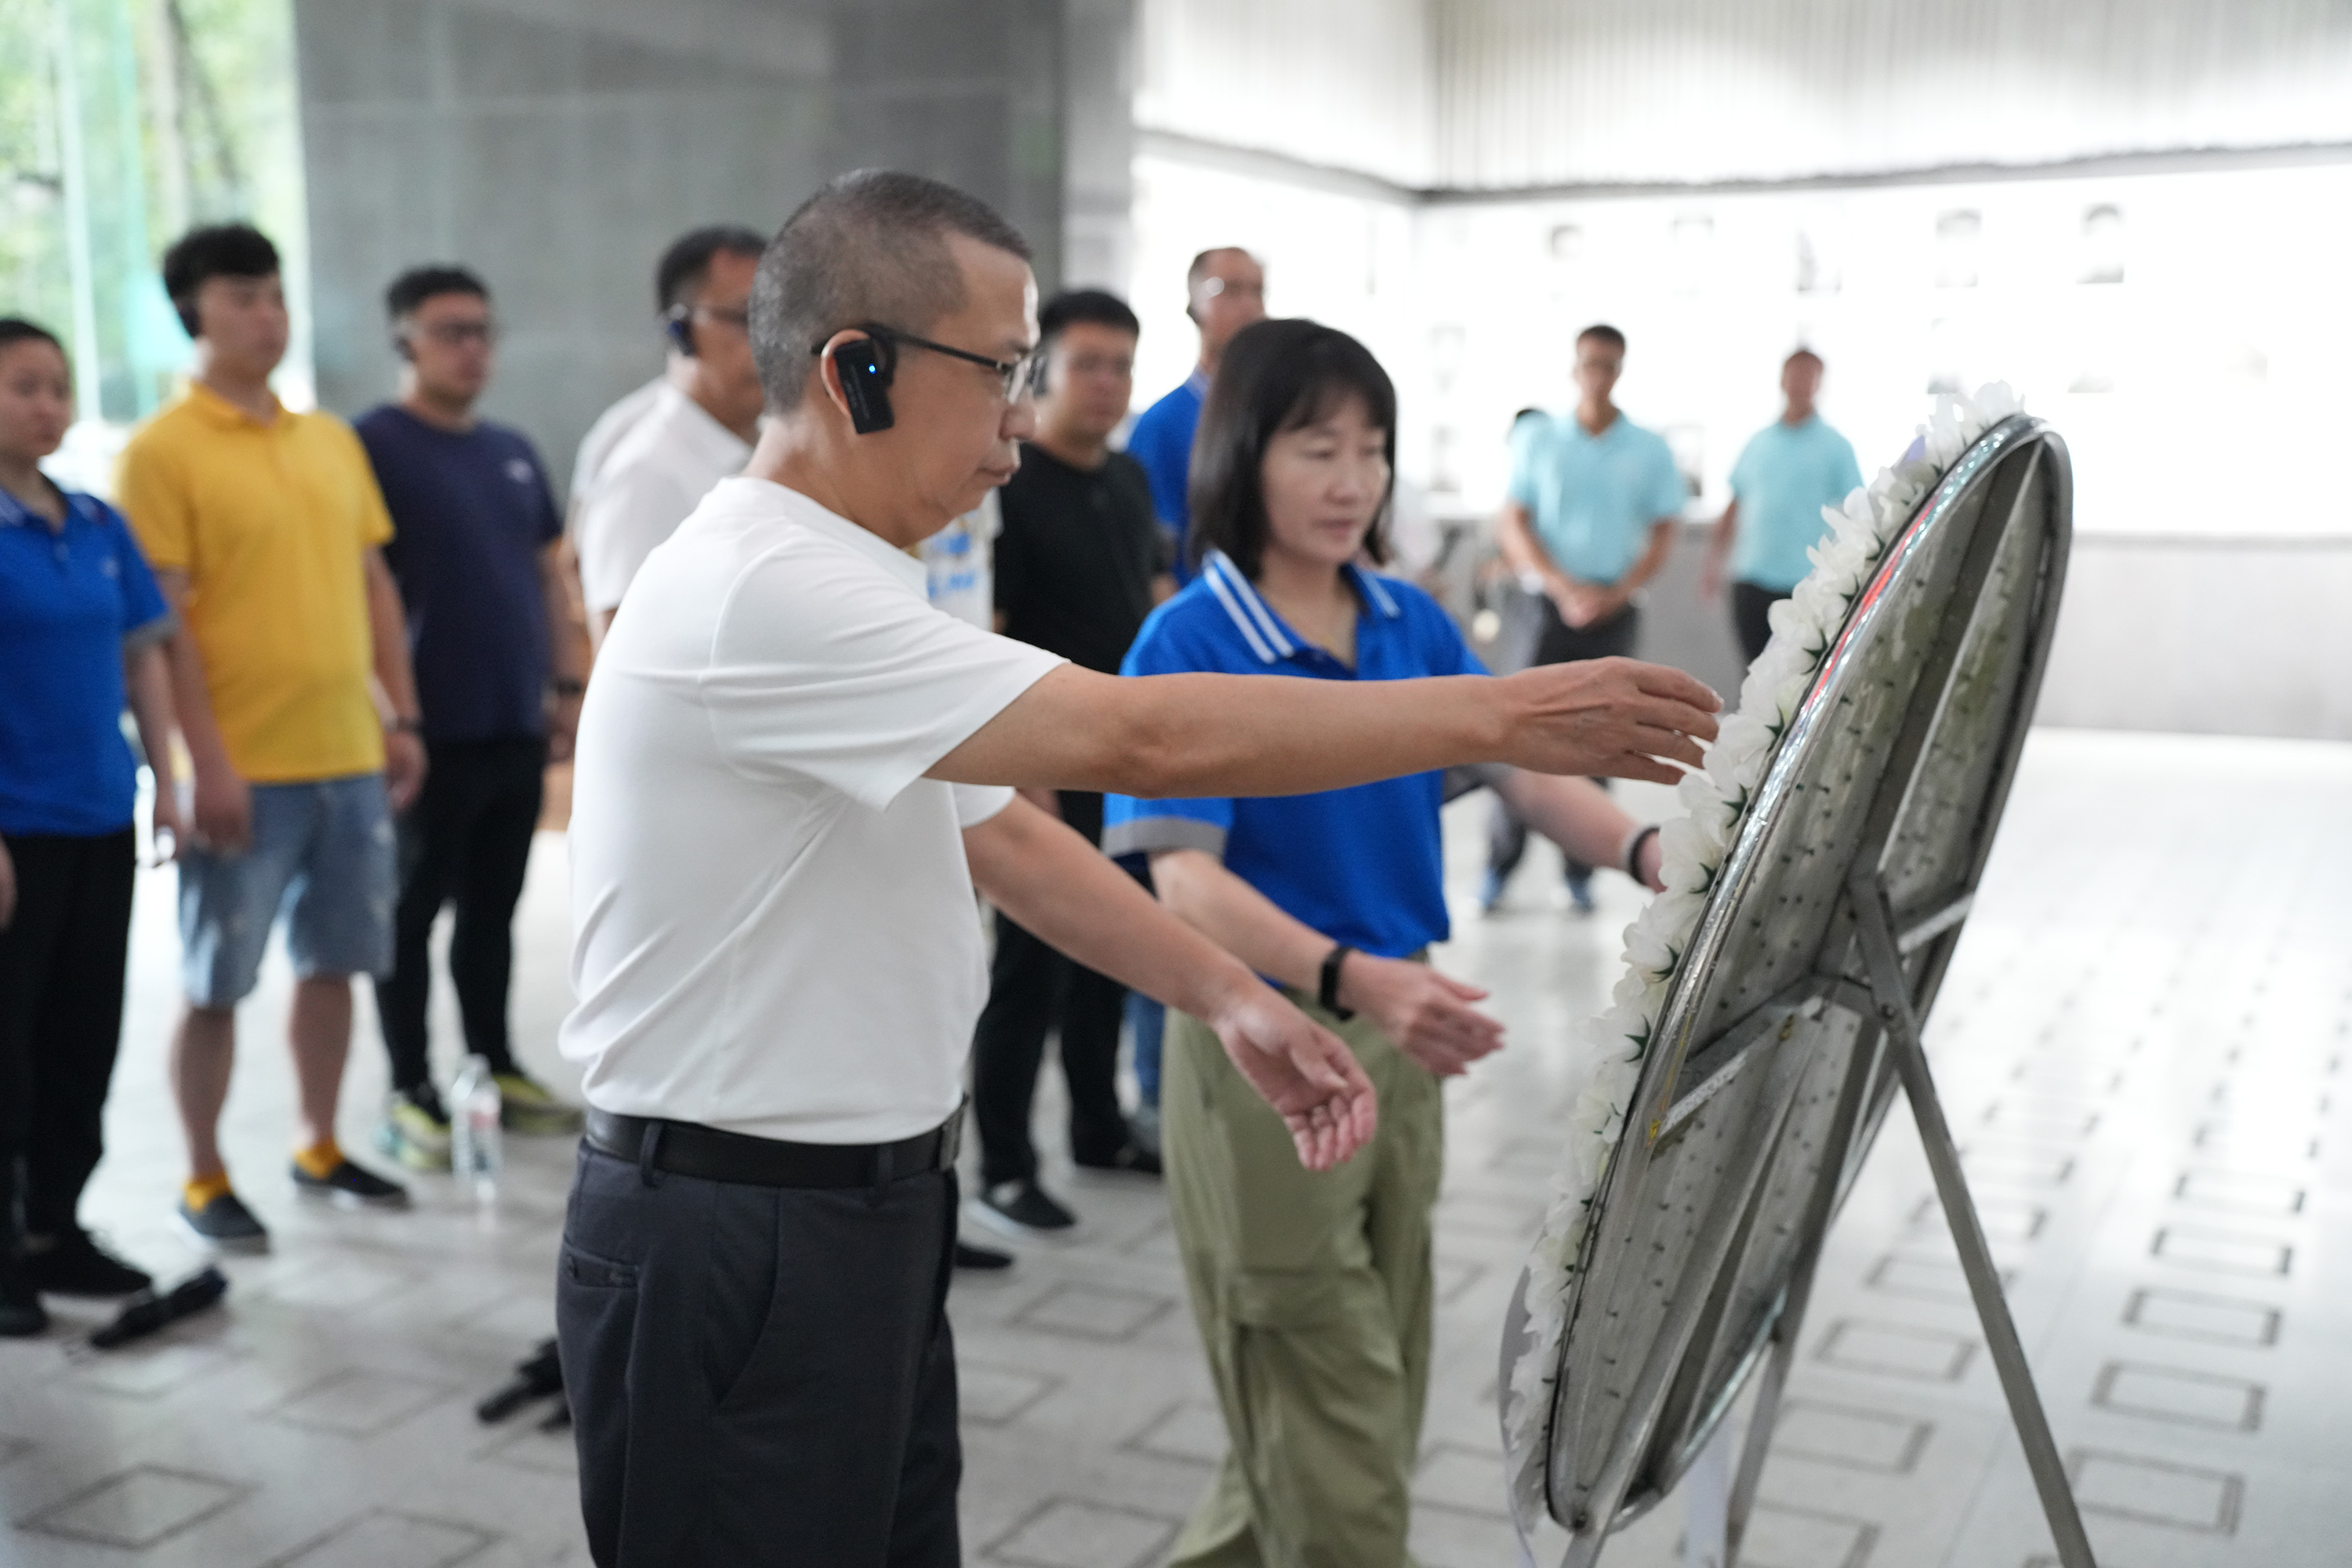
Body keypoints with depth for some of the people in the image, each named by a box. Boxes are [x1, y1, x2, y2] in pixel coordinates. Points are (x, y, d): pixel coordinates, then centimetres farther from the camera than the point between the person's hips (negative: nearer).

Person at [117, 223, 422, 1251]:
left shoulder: (332, 440, 12)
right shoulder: (161, 452, -7)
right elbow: (165, 620, -12)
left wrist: (402, 718, 11)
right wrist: (208, 761, -17)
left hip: (350, 758, 6)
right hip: (245, 770, -6)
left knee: (334, 964, 14)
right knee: (216, 984, 4)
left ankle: (317, 1146, 29)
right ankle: (204, 1181, 18)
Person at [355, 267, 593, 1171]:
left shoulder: (513, 454, 14)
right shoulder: (373, 445, -8)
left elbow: (548, 577, 20)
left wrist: (569, 685, 13)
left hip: (518, 725, 7)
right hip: (433, 729, -6)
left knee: (493, 907, 15)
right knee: (414, 911, 3)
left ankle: (496, 1070, 25)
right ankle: (409, 1097, 11)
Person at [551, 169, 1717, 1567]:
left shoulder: (842, 584, 12)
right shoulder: (758, 595, -23)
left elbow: (996, 829, 13)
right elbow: (1144, 741, -29)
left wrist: (1231, 996, 2)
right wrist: (1500, 718, -22)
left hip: (874, 1210, 10)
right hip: (732, 1246, -9)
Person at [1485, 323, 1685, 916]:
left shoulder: (1650, 450, 8)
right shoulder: (1537, 441, 7)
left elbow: (1663, 534, 8)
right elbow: (1511, 526, 4)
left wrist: (1616, 593, -8)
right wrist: (1563, 588, -9)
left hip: (1612, 614, 1)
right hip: (1544, 605, -1)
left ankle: (1580, 872, 6)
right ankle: (1499, 865, -2)